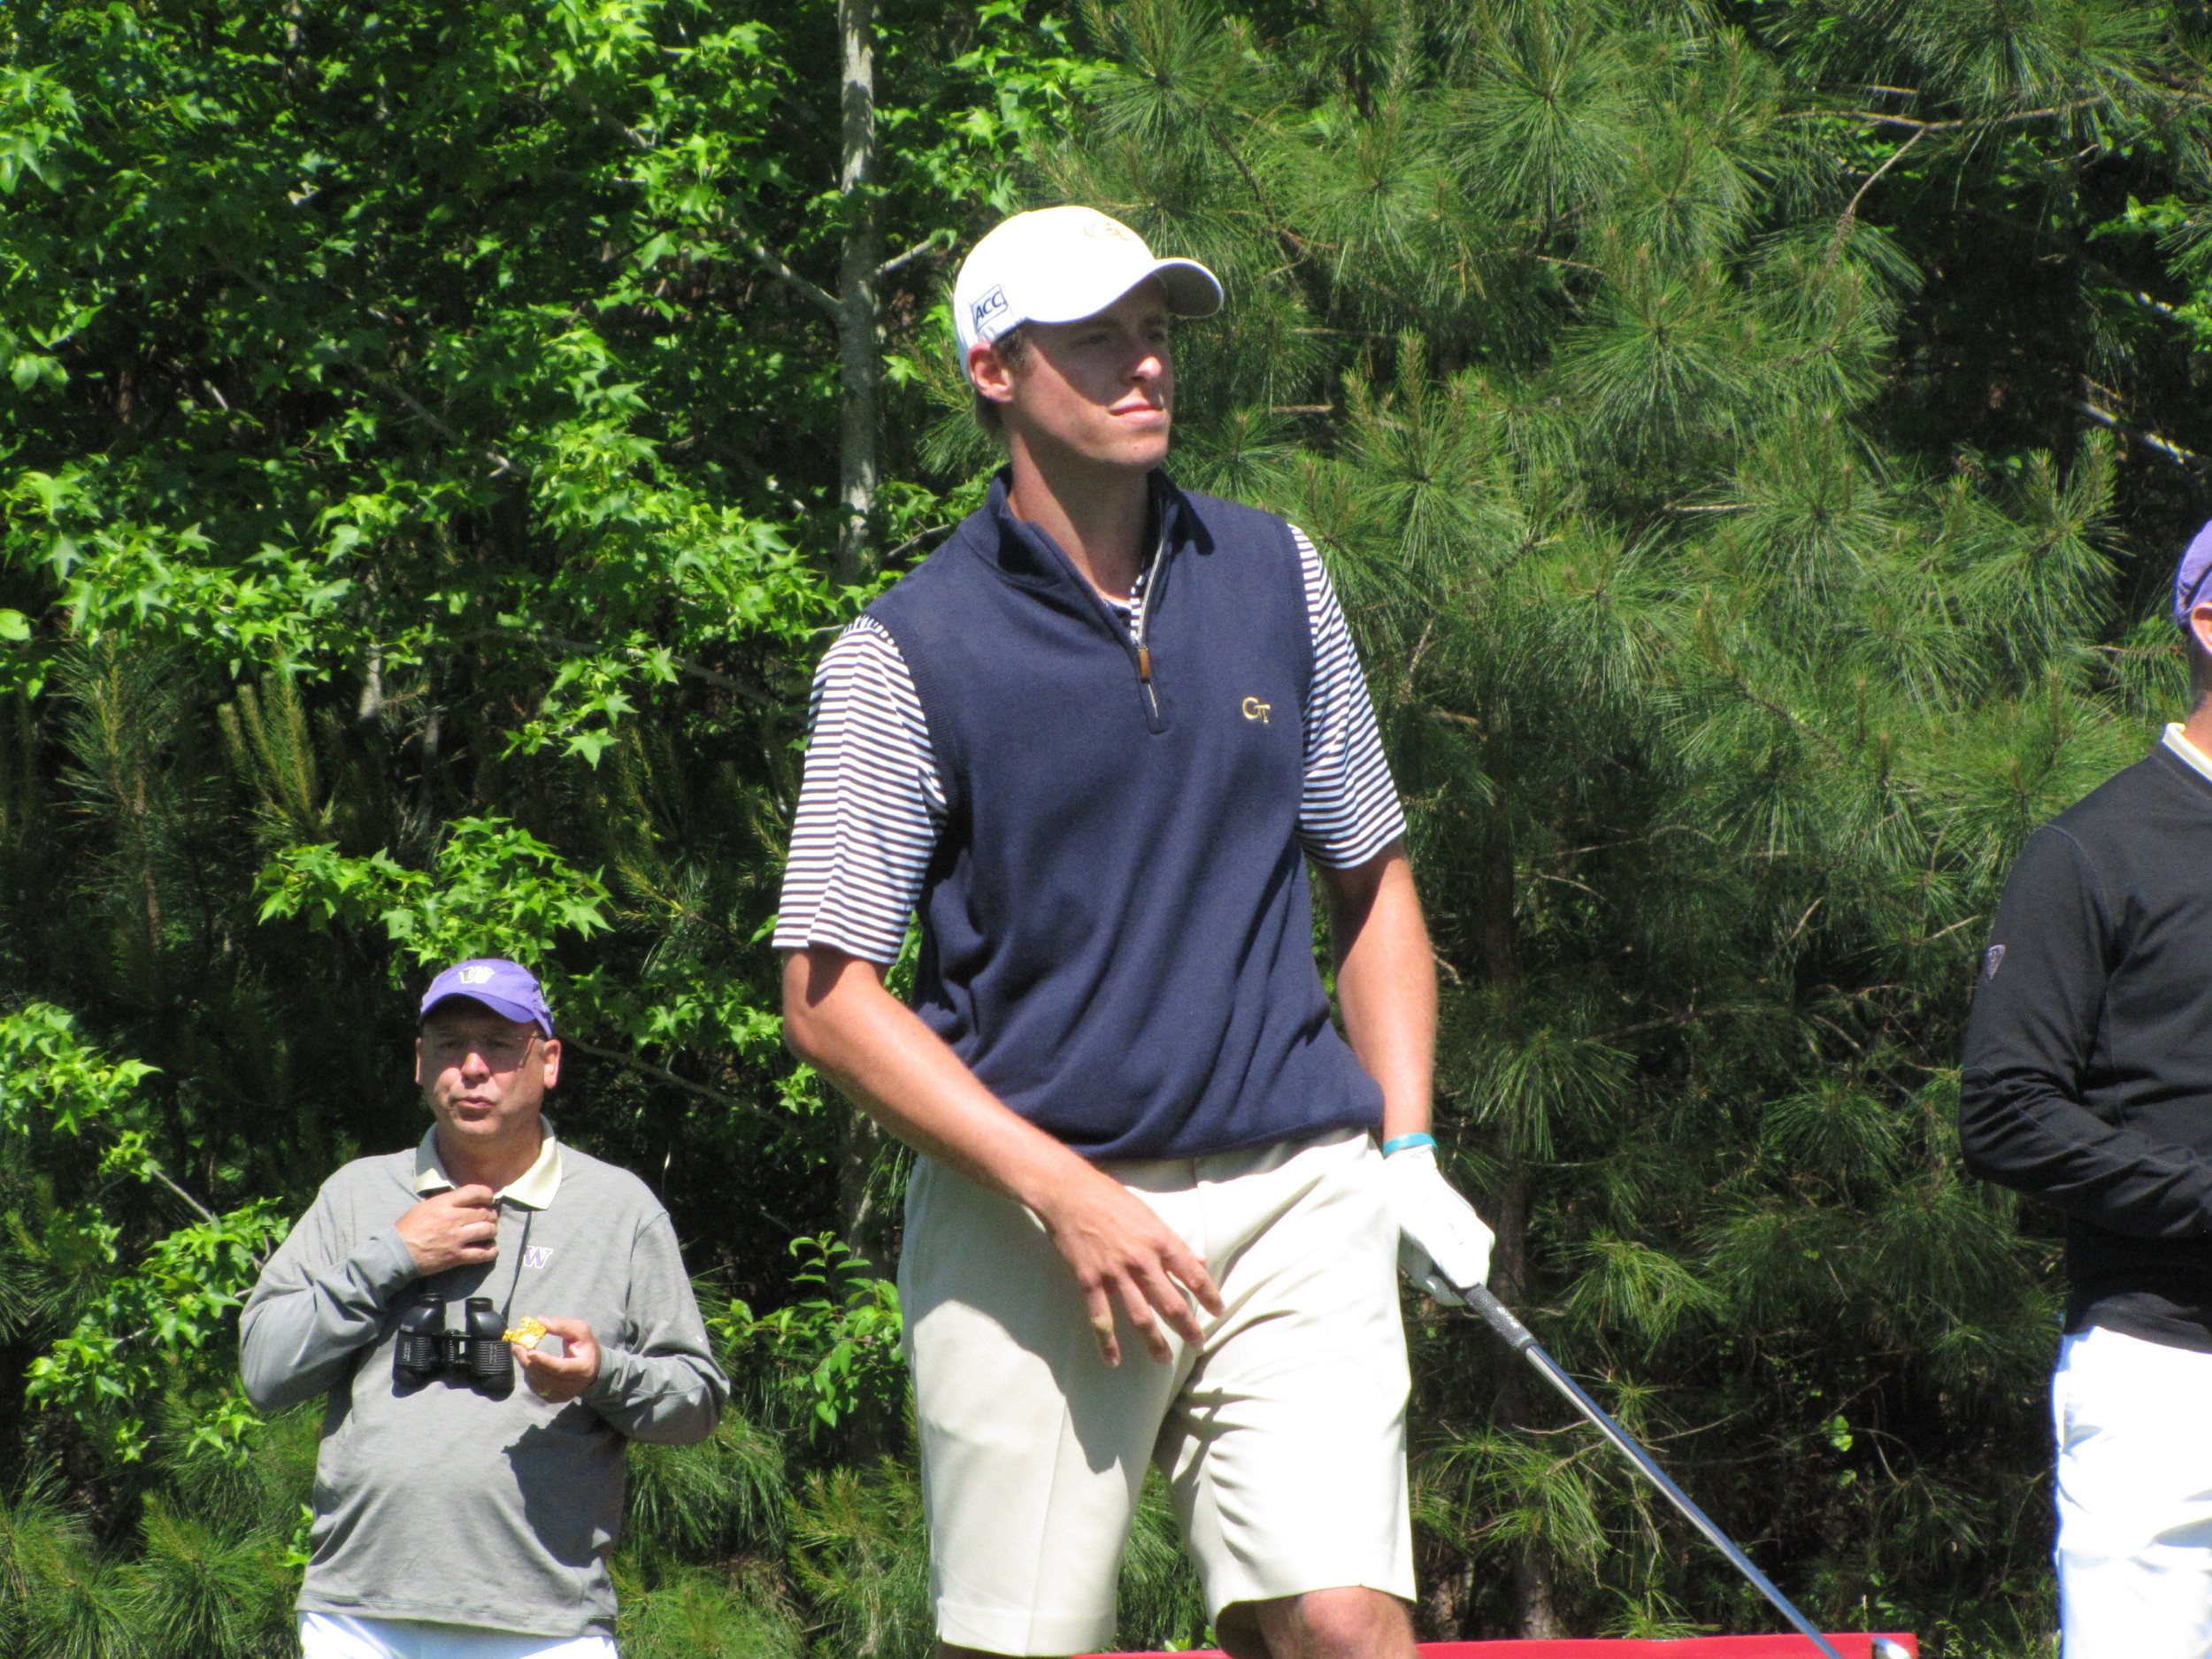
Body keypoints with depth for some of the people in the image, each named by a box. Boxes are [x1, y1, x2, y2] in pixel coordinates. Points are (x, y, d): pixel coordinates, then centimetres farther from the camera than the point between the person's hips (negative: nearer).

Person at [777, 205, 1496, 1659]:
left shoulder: (1276, 578, 10)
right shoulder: (903, 655, -2)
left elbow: (1374, 883, 19)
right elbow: (829, 997, -4)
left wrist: (1408, 1148, 6)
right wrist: (1065, 1193, -12)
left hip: (1293, 1203, 2)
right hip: (1022, 1214, -2)